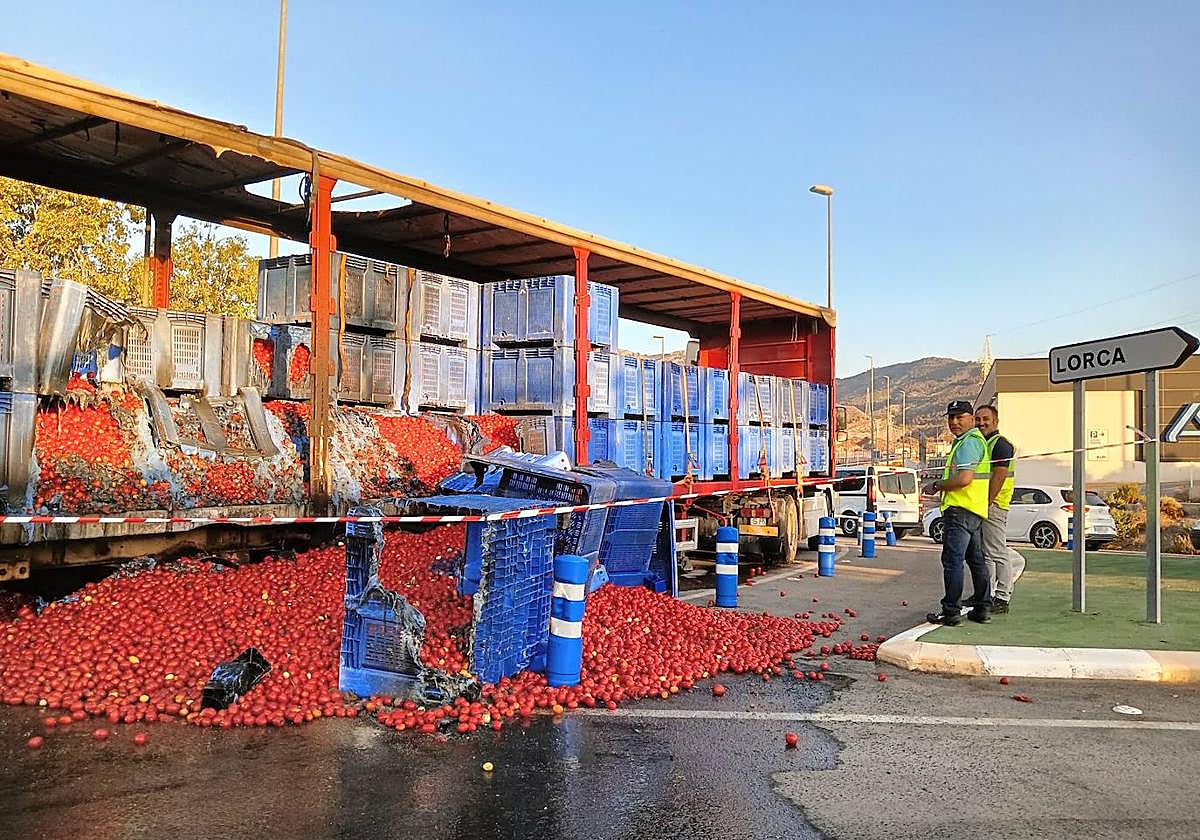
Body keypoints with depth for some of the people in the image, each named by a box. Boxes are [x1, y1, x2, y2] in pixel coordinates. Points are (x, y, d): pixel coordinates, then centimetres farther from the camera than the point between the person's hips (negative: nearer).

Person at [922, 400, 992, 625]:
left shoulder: (969, 442, -13)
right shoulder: (968, 440, 20)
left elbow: (964, 478, -23)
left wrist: (936, 486, -11)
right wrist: (941, 485, 13)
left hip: (960, 511, -11)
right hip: (975, 510, 11)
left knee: (952, 561, -7)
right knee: (977, 560, 15)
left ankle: (951, 611, -4)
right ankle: (983, 609, 22)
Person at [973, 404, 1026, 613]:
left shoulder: (1000, 444, -11)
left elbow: (998, 476, -19)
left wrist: (986, 503, -22)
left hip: (993, 505, -10)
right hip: (983, 505, 10)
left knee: (997, 552, -7)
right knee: (985, 553, 15)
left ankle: (1002, 598, -3)